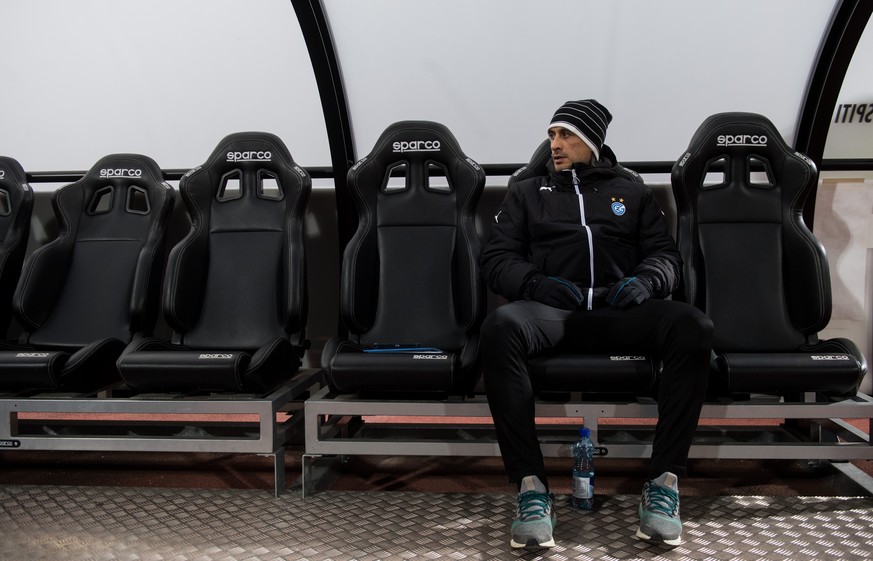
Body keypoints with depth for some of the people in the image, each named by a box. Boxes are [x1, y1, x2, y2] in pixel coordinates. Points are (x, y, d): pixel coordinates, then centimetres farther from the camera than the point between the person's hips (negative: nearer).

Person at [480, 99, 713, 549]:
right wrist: (536, 282, -9)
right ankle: (531, 486, -35)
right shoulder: (526, 193, 24)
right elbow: (497, 258, 13)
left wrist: (645, 280, -6)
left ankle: (664, 481, -26)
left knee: (692, 325, -32)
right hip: (549, 310, -1)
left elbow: (665, 252, 19)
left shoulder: (630, 190, 27)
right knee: (500, 326, -37)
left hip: (619, 310, 1)